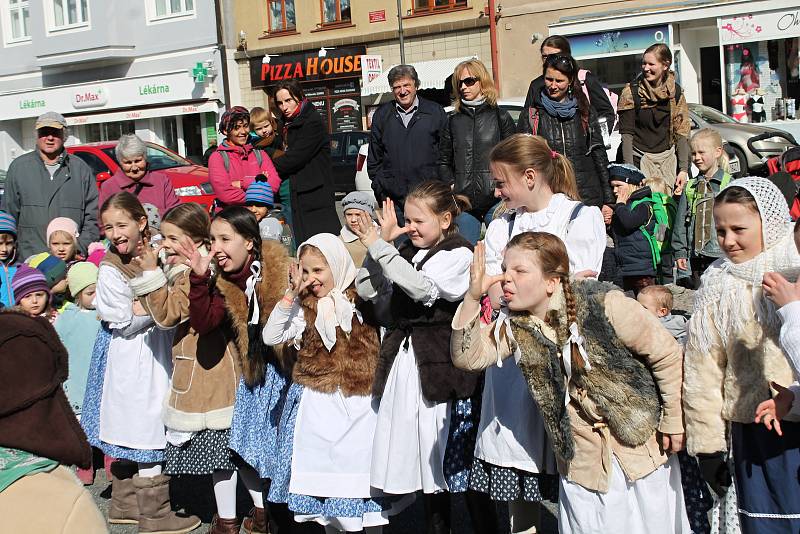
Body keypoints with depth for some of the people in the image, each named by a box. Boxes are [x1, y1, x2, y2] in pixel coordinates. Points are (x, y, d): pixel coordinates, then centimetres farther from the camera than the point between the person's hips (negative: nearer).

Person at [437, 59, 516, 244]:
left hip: (496, 199, -2)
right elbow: (443, 161, 18)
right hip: (463, 202, 3)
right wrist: (451, 185, 4)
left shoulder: (500, 116, 7)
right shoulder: (453, 121, 15)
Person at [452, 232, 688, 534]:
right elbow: (467, 356, -13)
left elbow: (667, 354, -11)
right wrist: (472, 298, -24)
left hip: (642, 446, -3)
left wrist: (674, 423, -7)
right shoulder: (517, 327, -4)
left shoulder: (603, 305, -19)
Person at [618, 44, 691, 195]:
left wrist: (683, 169, -4)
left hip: (668, 157, 2)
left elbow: (681, 132, 3)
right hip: (640, 158, -2)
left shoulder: (675, 92, 4)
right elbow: (627, 134, -5)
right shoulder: (631, 92, -3)